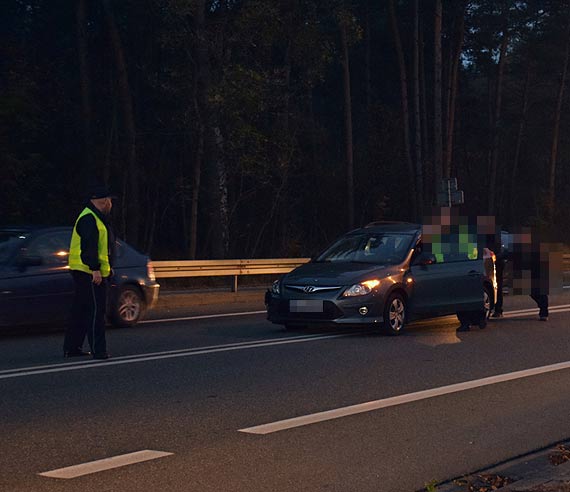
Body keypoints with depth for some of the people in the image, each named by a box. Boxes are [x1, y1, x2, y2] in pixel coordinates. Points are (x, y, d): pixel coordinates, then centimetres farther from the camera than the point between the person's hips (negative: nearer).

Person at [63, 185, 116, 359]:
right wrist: (95, 269, -25)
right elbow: (89, 247, -22)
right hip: (90, 273, -11)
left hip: (87, 273, 11)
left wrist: (107, 267, 27)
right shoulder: (89, 219, -14)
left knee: (81, 311, 14)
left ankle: (72, 348, 19)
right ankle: (98, 350, -8)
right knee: (96, 311, -9)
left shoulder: (95, 218, 21)